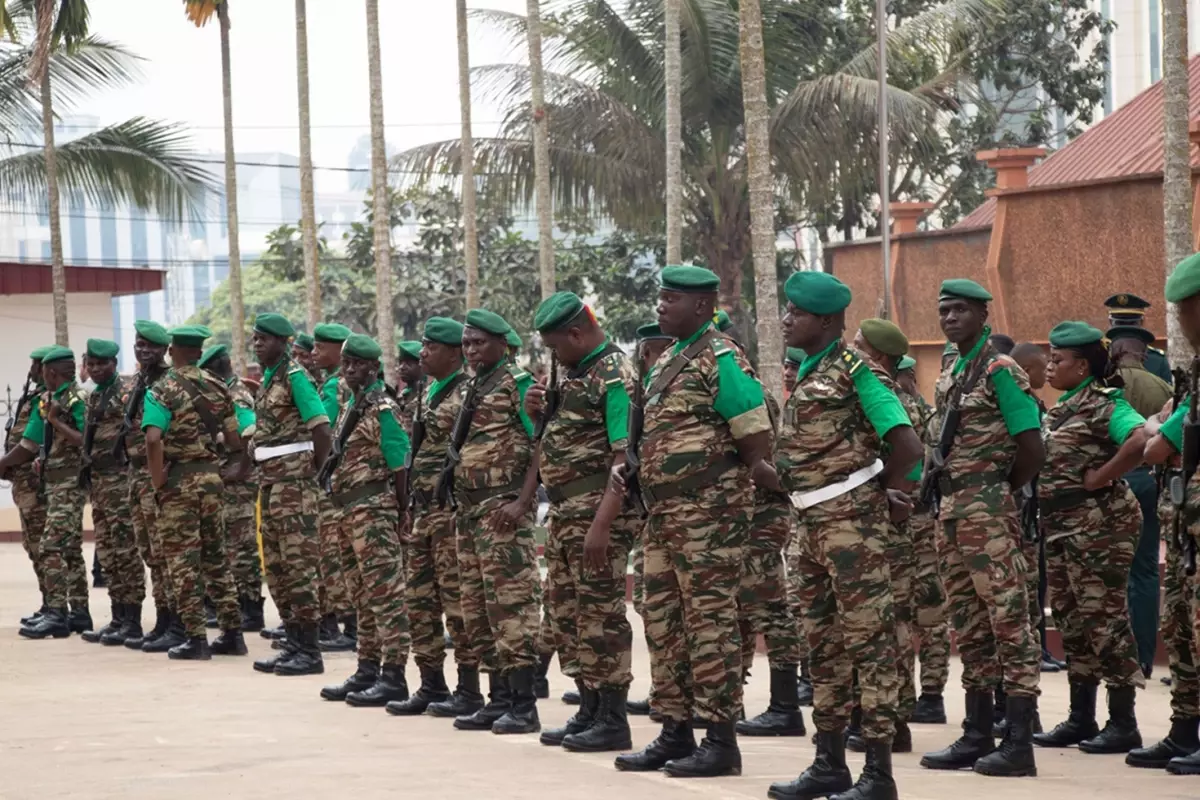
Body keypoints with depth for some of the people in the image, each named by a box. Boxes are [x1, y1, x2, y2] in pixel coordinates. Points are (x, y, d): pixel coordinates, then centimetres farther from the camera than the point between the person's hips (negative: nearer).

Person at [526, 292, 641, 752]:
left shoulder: (614, 377, -13)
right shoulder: (573, 375, 17)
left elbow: (626, 457, -20)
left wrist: (601, 523, -26)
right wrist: (538, 416, 5)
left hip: (597, 509, -10)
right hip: (564, 510, 10)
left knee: (600, 613, -7)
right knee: (567, 612, 12)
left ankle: (613, 721, -2)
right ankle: (590, 711, 20)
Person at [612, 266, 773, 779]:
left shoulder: (720, 360, -11)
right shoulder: (667, 363, 17)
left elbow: (757, 442, -14)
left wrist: (715, 475, -6)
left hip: (709, 511, -10)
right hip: (663, 512, 10)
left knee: (710, 621, -7)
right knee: (664, 621, 11)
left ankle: (720, 741, -4)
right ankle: (676, 733, 19)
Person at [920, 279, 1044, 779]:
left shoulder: (1000, 371, -10)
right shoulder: (949, 376, 16)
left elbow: (1031, 450, -13)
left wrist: (1000, 491, -1)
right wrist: (946, 494, 11)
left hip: (988, 512, -9)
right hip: (952, 508, 9)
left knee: (1009, 623, -8)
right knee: (969, 626, 12)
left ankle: (1019, 743, -9)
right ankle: (977, 737, 18)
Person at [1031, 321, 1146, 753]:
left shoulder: (1105, 404, -12)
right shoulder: (1059, 410, 15)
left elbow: (1141, 440, -29)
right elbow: (1037, 456, 24)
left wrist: (1101, 477, -23)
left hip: (1098, 525, -9)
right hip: (1060, 526, 9)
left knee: (1104, 618, -6)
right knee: (1072, 621, 12)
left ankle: (1123, 722, -2)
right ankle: (1081, 718, 19)